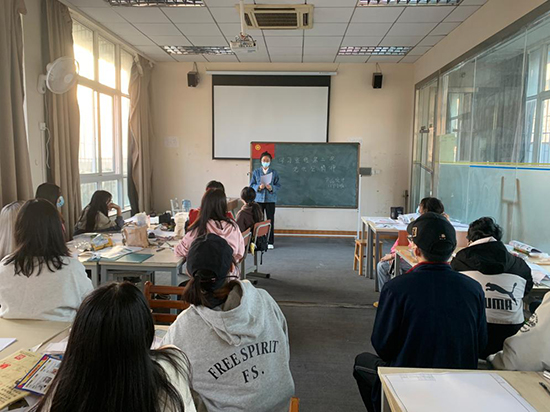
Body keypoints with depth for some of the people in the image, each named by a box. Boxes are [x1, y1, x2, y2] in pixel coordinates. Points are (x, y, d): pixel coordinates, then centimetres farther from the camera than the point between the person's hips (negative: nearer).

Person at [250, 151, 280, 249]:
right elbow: (251, 185, 4)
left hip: (270, 199, 0)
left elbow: (278, 185, 2)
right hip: (259, 199, 0)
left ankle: (270, 242, 13)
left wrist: (272, 188, -18)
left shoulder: (274, 172, 4)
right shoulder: (256, 172, 5)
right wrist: (258, 187, -16)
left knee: (270, 220, 4)